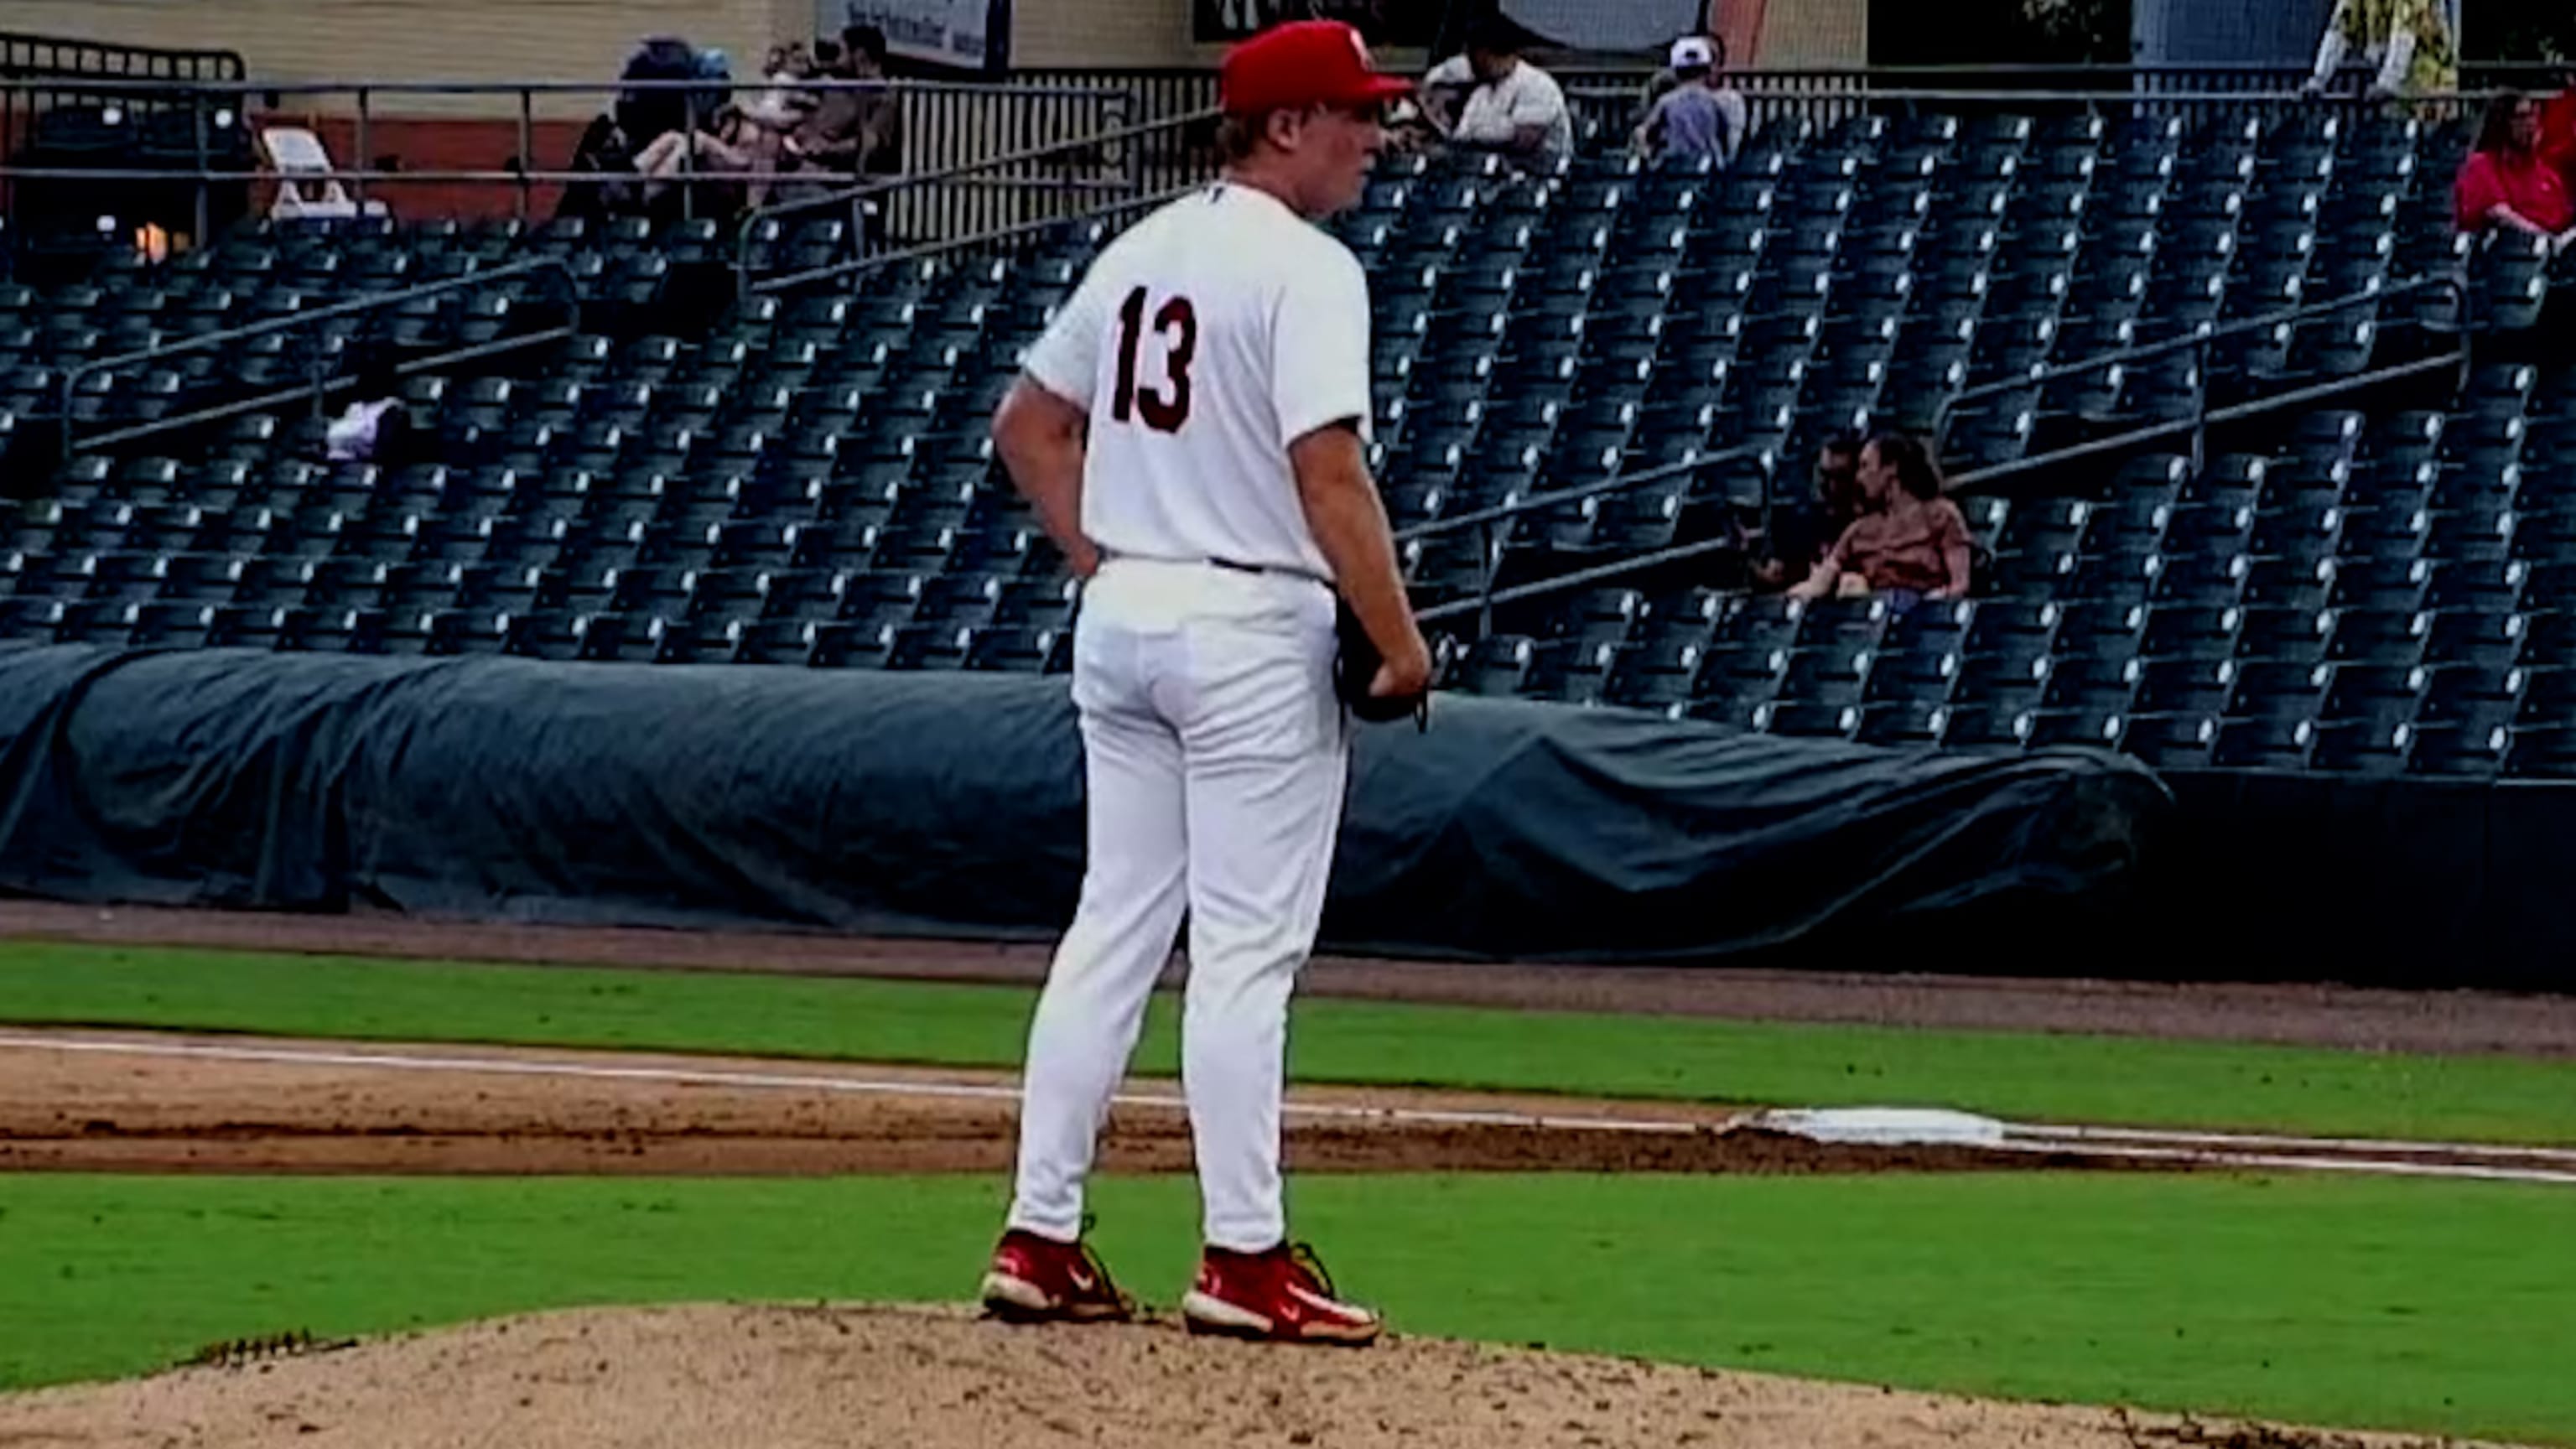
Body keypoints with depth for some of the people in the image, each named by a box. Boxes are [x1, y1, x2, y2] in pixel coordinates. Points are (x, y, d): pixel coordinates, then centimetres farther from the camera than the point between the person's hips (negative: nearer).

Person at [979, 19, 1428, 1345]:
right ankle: (1244, 1259, -3)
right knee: (1245, 947, -4)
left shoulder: (1141, 252, 12)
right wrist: (1400, 641, -16)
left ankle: (1040, 1242, 10)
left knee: (1115, 926, 11)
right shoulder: (1305, 269, -14)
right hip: (1250, 628, -8)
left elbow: (1026, 424, 18)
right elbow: (1328, 474, -22)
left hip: (1121, 614, 8)